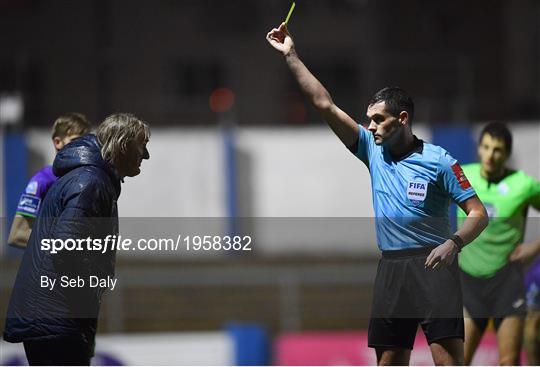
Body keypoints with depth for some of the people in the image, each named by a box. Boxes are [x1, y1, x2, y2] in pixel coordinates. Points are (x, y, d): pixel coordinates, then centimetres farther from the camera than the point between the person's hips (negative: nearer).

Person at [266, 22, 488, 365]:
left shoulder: (439, 161, -3)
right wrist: (291, 56, 8)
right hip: (391, 267, 5)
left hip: (432, 264, -5)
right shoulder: (373, 150, 12)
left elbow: (478, 213, -5)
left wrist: (454, 242, -24)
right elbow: (325, 104, 11)